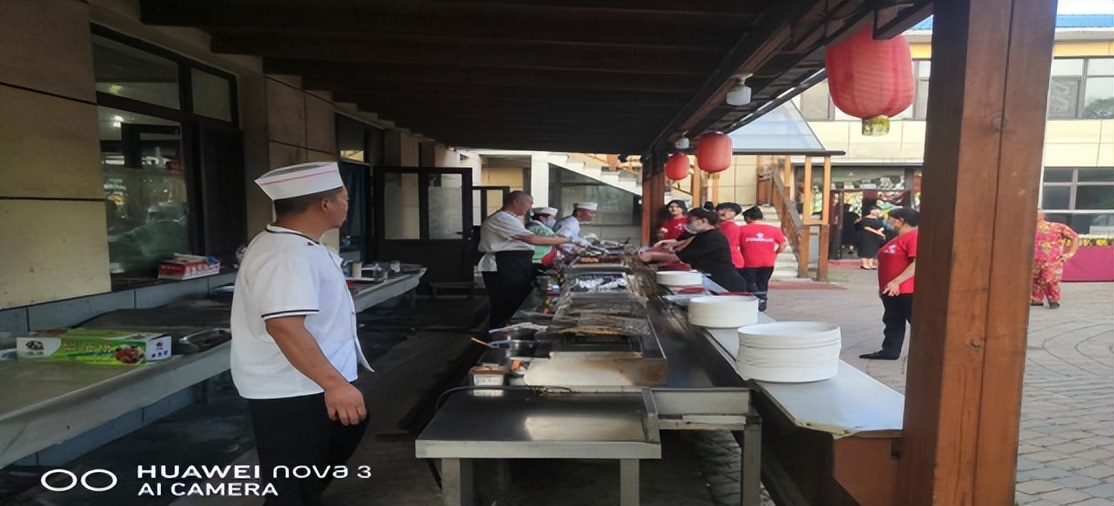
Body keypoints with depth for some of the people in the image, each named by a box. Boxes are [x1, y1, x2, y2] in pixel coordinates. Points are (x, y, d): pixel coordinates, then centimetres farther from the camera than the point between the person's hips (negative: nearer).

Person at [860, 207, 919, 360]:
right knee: (893, 323, 13)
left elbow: (918, 263, -26)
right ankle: (889, 351, 20)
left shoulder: (914, 237, -15)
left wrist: (896, 282, -27)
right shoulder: (899, 238, 19)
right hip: (891, 290, 11)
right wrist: (884, 285, 22)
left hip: (907, 291, -10)